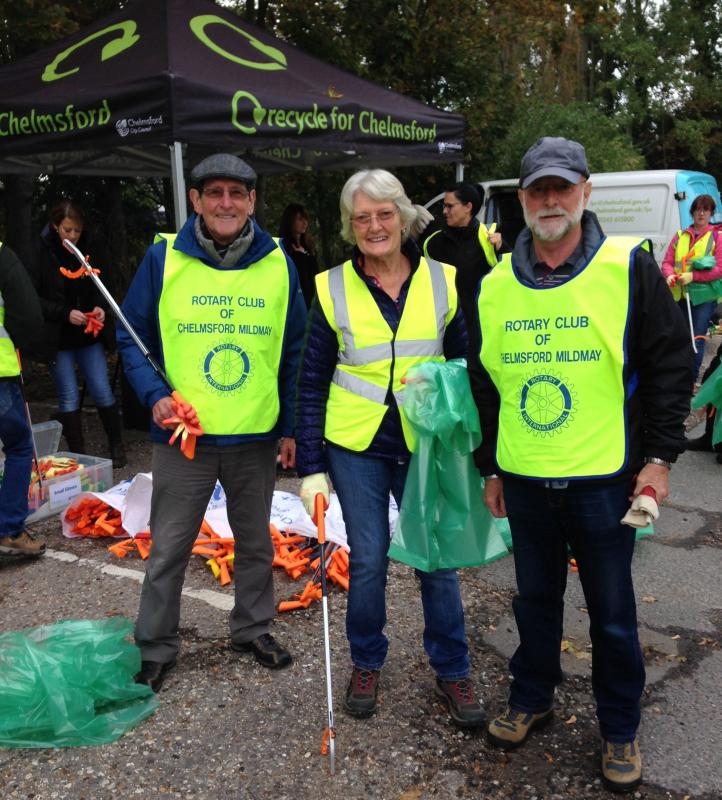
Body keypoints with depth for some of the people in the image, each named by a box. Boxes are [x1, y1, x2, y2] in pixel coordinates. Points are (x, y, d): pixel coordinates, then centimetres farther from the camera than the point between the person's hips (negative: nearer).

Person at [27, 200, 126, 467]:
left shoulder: (92, 249, -1)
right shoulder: (41, 253, -9)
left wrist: (101, 307, -10)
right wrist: (66, 313, -20)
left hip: (90, 335, 2)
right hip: (58, 338, -2)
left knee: (103, 392, 1)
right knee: (68, 397, 4)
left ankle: (117, 447, 19)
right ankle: (77, 455, 15)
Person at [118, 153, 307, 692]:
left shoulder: (278, 264, -1)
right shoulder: (164, 258, -6)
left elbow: (294, 352, 4)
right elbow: (132, 338, 1)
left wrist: (291, 426, 2)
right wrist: (154, 394, -15)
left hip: (257, 437, 2)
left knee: (256, 542, 18)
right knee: (169, 548, 9)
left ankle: (253, 628, 39)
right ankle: (155, 648, 28)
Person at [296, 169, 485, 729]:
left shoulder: (443, 283, 0)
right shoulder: (333, 290, -3)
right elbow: (312, 383, -1)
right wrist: (310, 467, -4)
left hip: (425, 446, 1)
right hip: (356, 448, -1)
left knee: (438, 558, 6)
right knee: (367, 560, 7)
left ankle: (452, 671, 26)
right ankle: (366, 664, 30)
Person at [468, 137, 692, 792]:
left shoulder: (629, 267, -6)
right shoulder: (495, 286, 4)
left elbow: (671, 365, -4)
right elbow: (482, 385, 11)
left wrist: (659, 456, -8)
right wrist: (489, 468, 12)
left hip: (603, 480, -3)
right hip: (523, 481, 3)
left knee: (613, 613, 11)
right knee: (535, 598, 19)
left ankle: (620, 730, 31)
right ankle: (532, 699, 40)